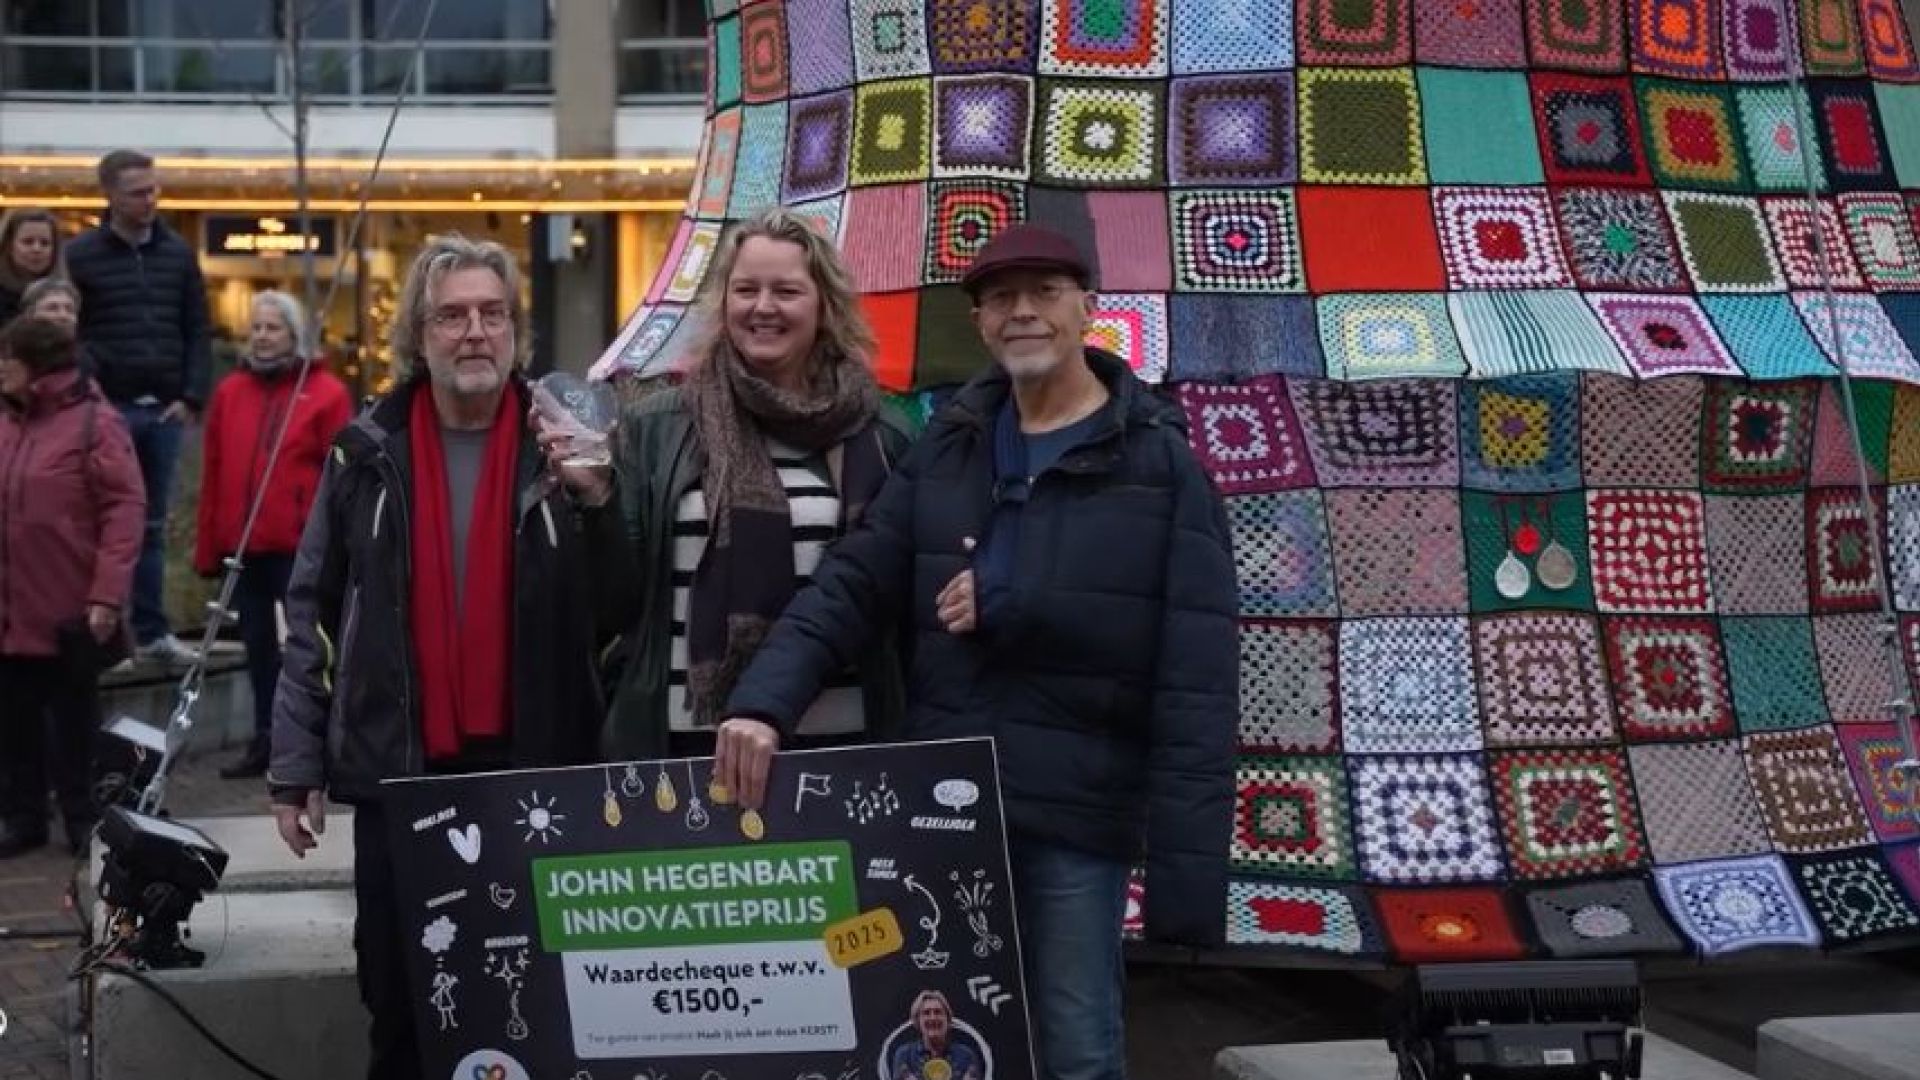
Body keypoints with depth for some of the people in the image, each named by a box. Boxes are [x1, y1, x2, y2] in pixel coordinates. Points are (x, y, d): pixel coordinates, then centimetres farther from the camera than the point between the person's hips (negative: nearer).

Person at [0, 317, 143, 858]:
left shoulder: (93, 422, -8)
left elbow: (123, 511, -13)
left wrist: (106, 596, -18)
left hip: (69, 612, -5)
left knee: (74, 721, 8)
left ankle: (83, 820, 19)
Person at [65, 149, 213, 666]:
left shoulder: (178, 253, 10)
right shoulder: (81, 254, -1)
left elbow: (199, 332, 11)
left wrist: (191, 397, 1)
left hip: (164, 410, 3)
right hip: (108, 409, -3)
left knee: (153, 524, 9)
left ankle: (153, 630, 14)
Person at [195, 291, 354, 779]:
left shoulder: (327, 392, -3)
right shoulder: (229, 391, 11)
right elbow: (213, 475, 10)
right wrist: (209, 547, 7)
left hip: (301, 548, -5)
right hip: (244, 546, 5)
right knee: (258, 644, 12)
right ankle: (266, 739, 21)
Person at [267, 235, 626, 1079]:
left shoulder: (563, 450, 0)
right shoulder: (367, 454, 2)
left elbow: (616, 614, -7)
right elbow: (314, 617, 5)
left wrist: (599, 505, -22)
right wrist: (296, 767, 2)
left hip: (532, 765, -1)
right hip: (399, 767, 1)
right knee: (400, 1001, 10)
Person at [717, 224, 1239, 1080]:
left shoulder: (1157, 463, -4)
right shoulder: (947, 447, 10)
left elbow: (1195, 678, -10)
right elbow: (852, 584, 3)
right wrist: (765, 700, -15)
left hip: (1074, 809, -4)